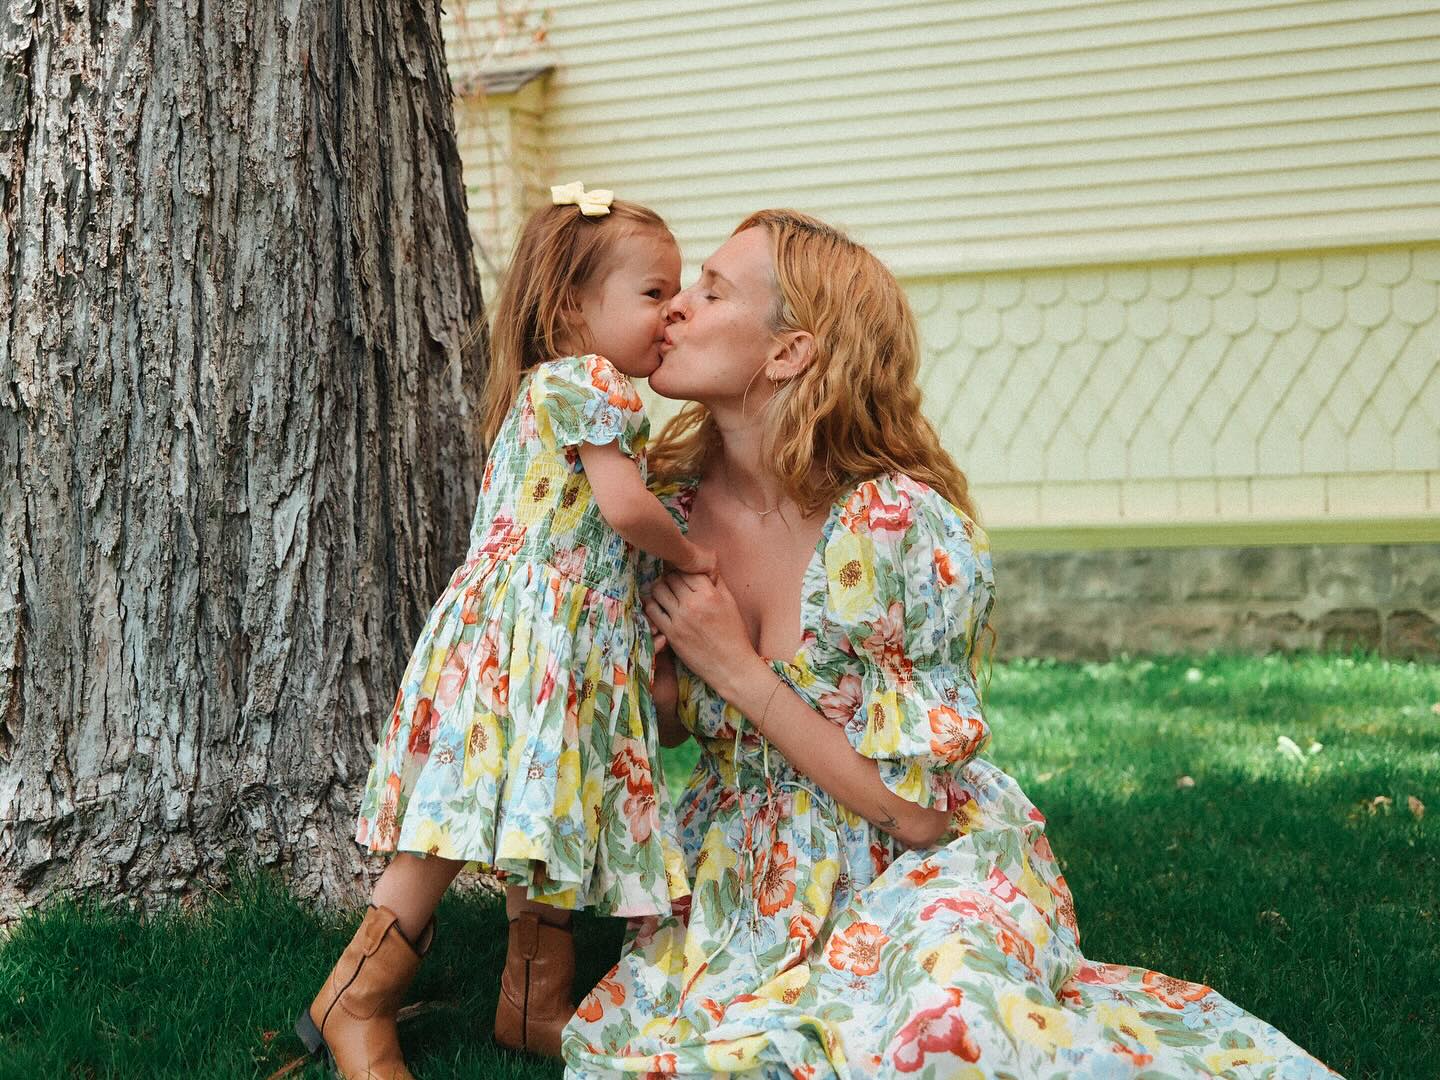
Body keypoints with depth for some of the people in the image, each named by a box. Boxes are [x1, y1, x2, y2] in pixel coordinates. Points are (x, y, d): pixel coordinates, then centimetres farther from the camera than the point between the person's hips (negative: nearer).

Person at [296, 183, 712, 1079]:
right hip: (522, 631, -11)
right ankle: (354, 1003, -3)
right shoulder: (595, 383, -11)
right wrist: (692, 556, -2)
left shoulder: (544, 389, 20)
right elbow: (626, 509, -18)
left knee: (548, 818, 15)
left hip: (573, 649, 11)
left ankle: (536, 1004, 24)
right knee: (471, 820, -10)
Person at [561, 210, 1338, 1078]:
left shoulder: (908, 528, -20)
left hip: (923, 872, -6)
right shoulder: (670, 500, -4)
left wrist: (739, 672, -19)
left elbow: (914, 805, -17)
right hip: (743, 869, 7)